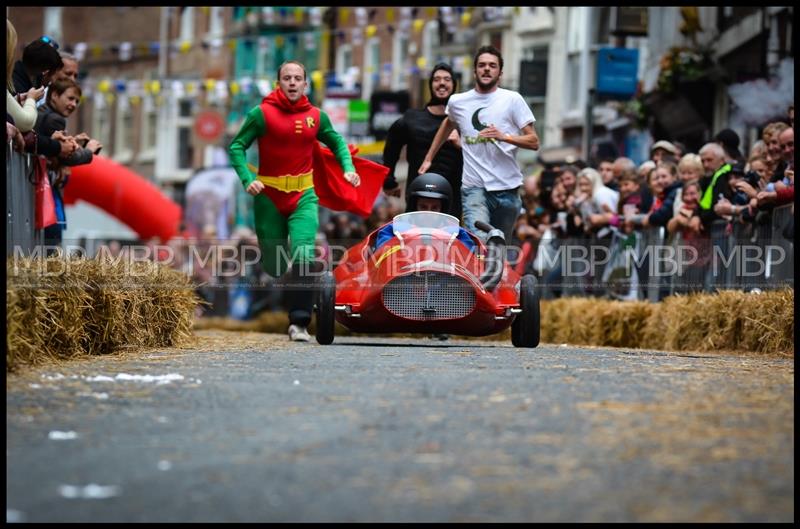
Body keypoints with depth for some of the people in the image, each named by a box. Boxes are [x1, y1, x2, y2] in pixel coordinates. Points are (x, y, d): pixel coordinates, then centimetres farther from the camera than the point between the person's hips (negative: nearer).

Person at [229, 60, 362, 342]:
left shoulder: (316, 116, 5)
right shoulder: (262, 113, -5)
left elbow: (337, 142, 22)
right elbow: (236, 146, -3)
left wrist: (348, 168, 6)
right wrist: (247, 179, -17)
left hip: (304, 196, 1)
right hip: (268, 197, -1)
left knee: (303, 256, -17)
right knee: (272, 265, 7)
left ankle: (299, 322, -18)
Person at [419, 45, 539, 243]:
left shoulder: (512, 99, 2)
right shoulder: (457, 102, 9)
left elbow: (533, 142, -1)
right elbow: (448, 124, 33)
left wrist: (503, 136, -17)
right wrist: (428, 159, 34)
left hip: (507, 188, 0)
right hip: (474, 187, 0)